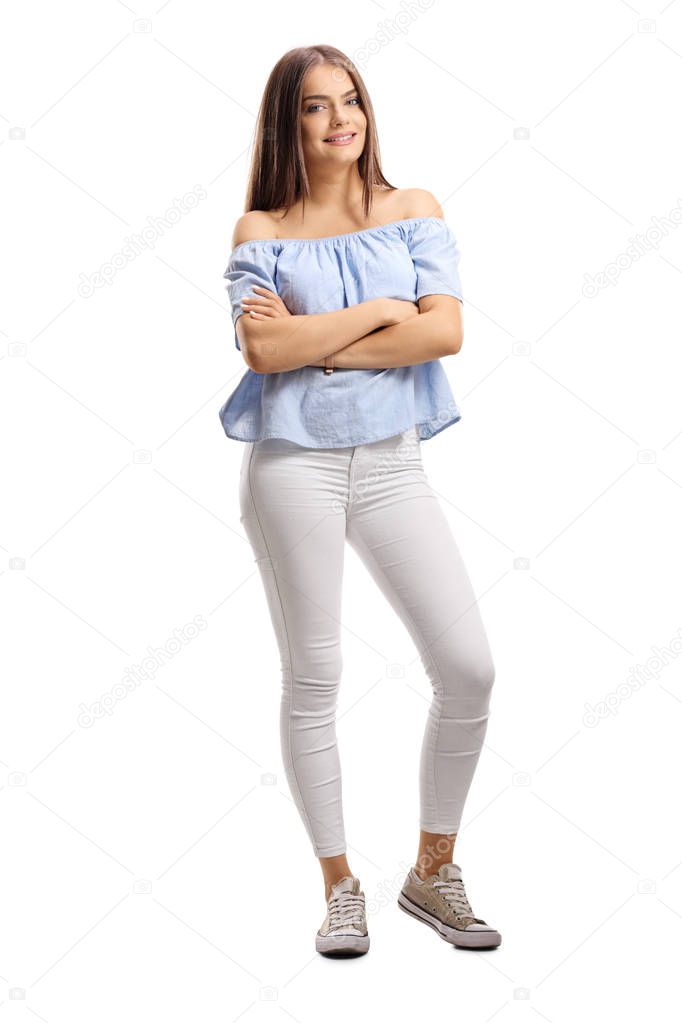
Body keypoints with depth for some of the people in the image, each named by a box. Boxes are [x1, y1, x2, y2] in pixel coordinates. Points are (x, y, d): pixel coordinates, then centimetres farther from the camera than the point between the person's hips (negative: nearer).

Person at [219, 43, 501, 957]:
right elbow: (264, 349, -11)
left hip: (393, 462, 2)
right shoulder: (261, 230, 4)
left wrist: (313, 342, -10)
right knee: (313, 679, 4)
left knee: (469, 668, -4)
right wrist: (380, 310, -9)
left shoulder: (415, 211, 8)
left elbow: (446, 331, -7)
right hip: (294, 462, -2)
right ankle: (340, 884, 20)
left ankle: (433, 871, 17)